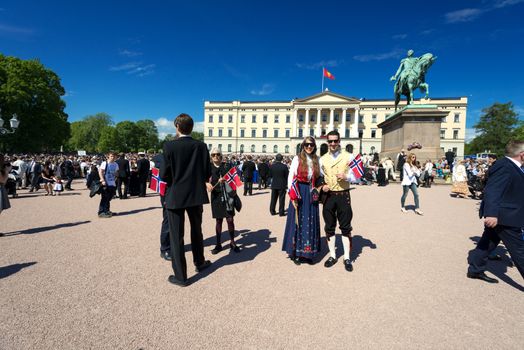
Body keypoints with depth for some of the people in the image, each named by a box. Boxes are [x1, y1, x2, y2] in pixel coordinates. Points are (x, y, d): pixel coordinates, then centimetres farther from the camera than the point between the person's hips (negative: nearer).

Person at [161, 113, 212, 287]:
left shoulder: (169, 146, -12)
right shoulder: (201, 146, -4)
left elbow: (164, 174, -13)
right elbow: (207, 174, -3)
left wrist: (173, 180, 8)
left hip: (175, 196, -3)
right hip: (196, 195, 4)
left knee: (176, 236, 7)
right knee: (196, 230, 22)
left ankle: (180, 276, 15)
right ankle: (199, 262, 38)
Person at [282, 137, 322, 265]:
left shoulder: (316, 160, 9)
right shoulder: (297, 158, -2)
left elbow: (318, 178, 14)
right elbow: (291, 177, -5)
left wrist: (318, 190, -5)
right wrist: (292, 196, -11)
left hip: (311, 195, 4)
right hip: (299, 193, -4)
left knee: (310, 223, 7)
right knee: (297, 222, 2)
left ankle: (307, 253, 20)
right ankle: (295, 253, 14)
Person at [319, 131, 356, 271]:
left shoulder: (348, 157, -2)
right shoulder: (322, 159, 7)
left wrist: (346, 176, -19)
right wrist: (322, 186, -5)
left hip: (343, 195, -3)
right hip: (328, 196, 3)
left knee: (345, 227, 4)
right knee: (329, 227, 10)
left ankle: (347, 258, 16)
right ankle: (332, 255, 24)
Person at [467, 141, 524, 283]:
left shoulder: (511, 166, 11)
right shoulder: (504, 167, -21)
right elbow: (492, 191, -30)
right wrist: (492, 214, -36)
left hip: (498, 215, 10)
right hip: (504, 217, -10)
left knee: (488, 243, 15)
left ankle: (475, 270, 24)